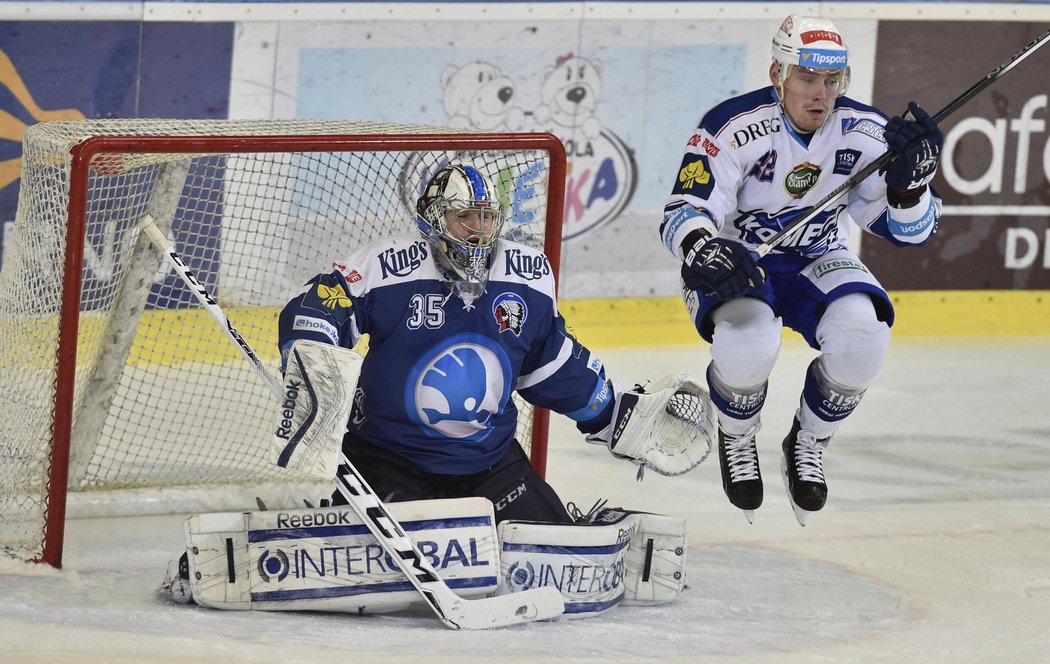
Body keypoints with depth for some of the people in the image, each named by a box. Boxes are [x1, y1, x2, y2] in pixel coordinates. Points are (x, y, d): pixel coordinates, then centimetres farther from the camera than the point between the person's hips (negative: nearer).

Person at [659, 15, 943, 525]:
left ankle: (808, 445, 2)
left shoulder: (866, 132, -12)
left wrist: (911, 178, -31)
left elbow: (910, 231, -9)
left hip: (817, 263, 3)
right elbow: (683, 211, -25)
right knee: (748, 343, -36)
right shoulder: (733, 128, -23)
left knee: (862, 335, -29)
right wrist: (705, 251, -48)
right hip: (736, 266, -3)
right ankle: (736, 442, 1)